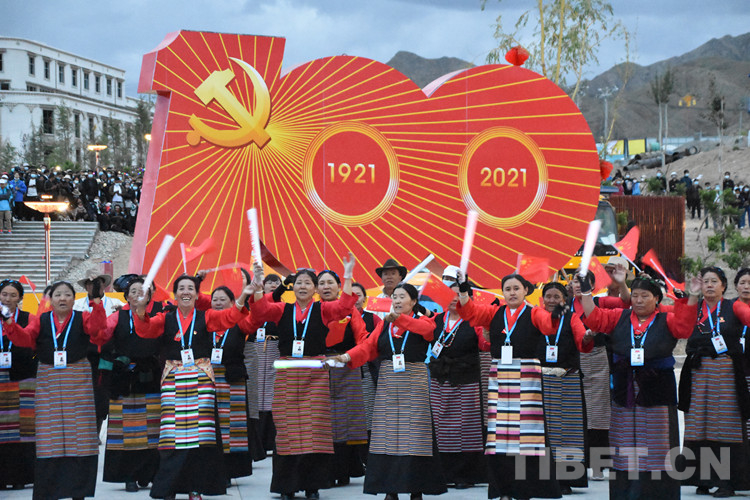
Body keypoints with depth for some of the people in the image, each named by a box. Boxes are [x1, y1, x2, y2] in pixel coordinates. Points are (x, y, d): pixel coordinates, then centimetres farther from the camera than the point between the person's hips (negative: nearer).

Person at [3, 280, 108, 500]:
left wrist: (96, 303, -25)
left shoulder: (82, 318, 7)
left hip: (78, 381, -1)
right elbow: (24, 338, -3)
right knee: (49, 436, -2)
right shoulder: (40, 321, 11)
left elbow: (97, 327, -12)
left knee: (79, 437, -3)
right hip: (48, 381, 1)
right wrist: (10, 324, -20)